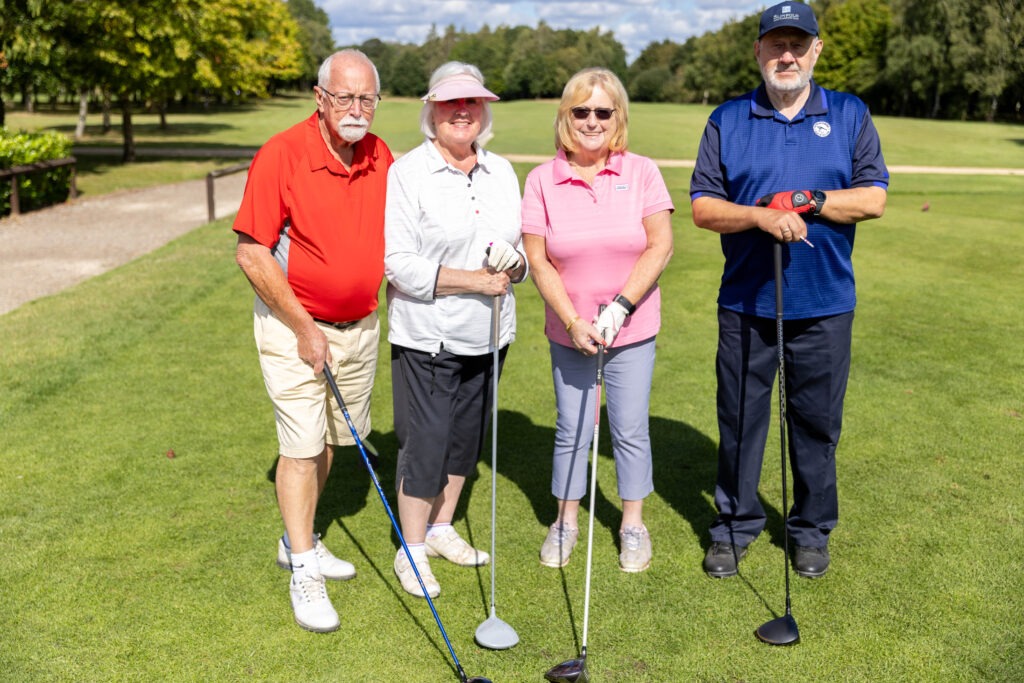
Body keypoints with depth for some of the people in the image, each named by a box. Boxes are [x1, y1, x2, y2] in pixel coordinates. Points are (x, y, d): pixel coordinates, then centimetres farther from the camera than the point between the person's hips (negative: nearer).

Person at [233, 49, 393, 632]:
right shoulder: (282, 156, -16)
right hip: (294, 326, -5)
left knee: (330, 438, 15)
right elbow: (252, 252, -16)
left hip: (360, 324, 6)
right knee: (301, 443, -5)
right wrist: (304, 329, -16)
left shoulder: (381, 157, 1)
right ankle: (303, 570, 9)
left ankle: (299, 540, 33)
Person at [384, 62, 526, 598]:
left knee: (465, 437, 16)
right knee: (423, 443, 0)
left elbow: (520, 249, 14)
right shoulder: (407, 173, -9)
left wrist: (514, 263, -10)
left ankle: (441, 529, 35)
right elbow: (399, 263, -15)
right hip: (427, 337, -6)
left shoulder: (502, 172, 9)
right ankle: (412, 551, 18)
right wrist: (473, 280, -19)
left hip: (487, 335, 6)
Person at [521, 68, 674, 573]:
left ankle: (633, 524, 26)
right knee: (571, 431, 9)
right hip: (568, 331, 0)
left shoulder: (642, 173, -3)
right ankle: (565, 521, 27)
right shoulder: (542, 180, -3)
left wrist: (619, 308, -15)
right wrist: (573, 322, -13)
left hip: (633, 329, 0)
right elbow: (538, 260, -5)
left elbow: (660, 246, -7)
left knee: (631, 430, 7)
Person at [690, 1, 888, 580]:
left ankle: (813, 530, 27)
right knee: (740, 418, 8)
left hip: (824, 305, 0)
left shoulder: (851, 115, 6)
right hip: (745, 303, 0)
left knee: (817, 422, 10)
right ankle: (735, 526, 25)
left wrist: (807, 200, -16)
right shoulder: (727, 120, 5)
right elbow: (703, 207, -1)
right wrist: (760, 215, -18)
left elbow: (874, 198, -1)